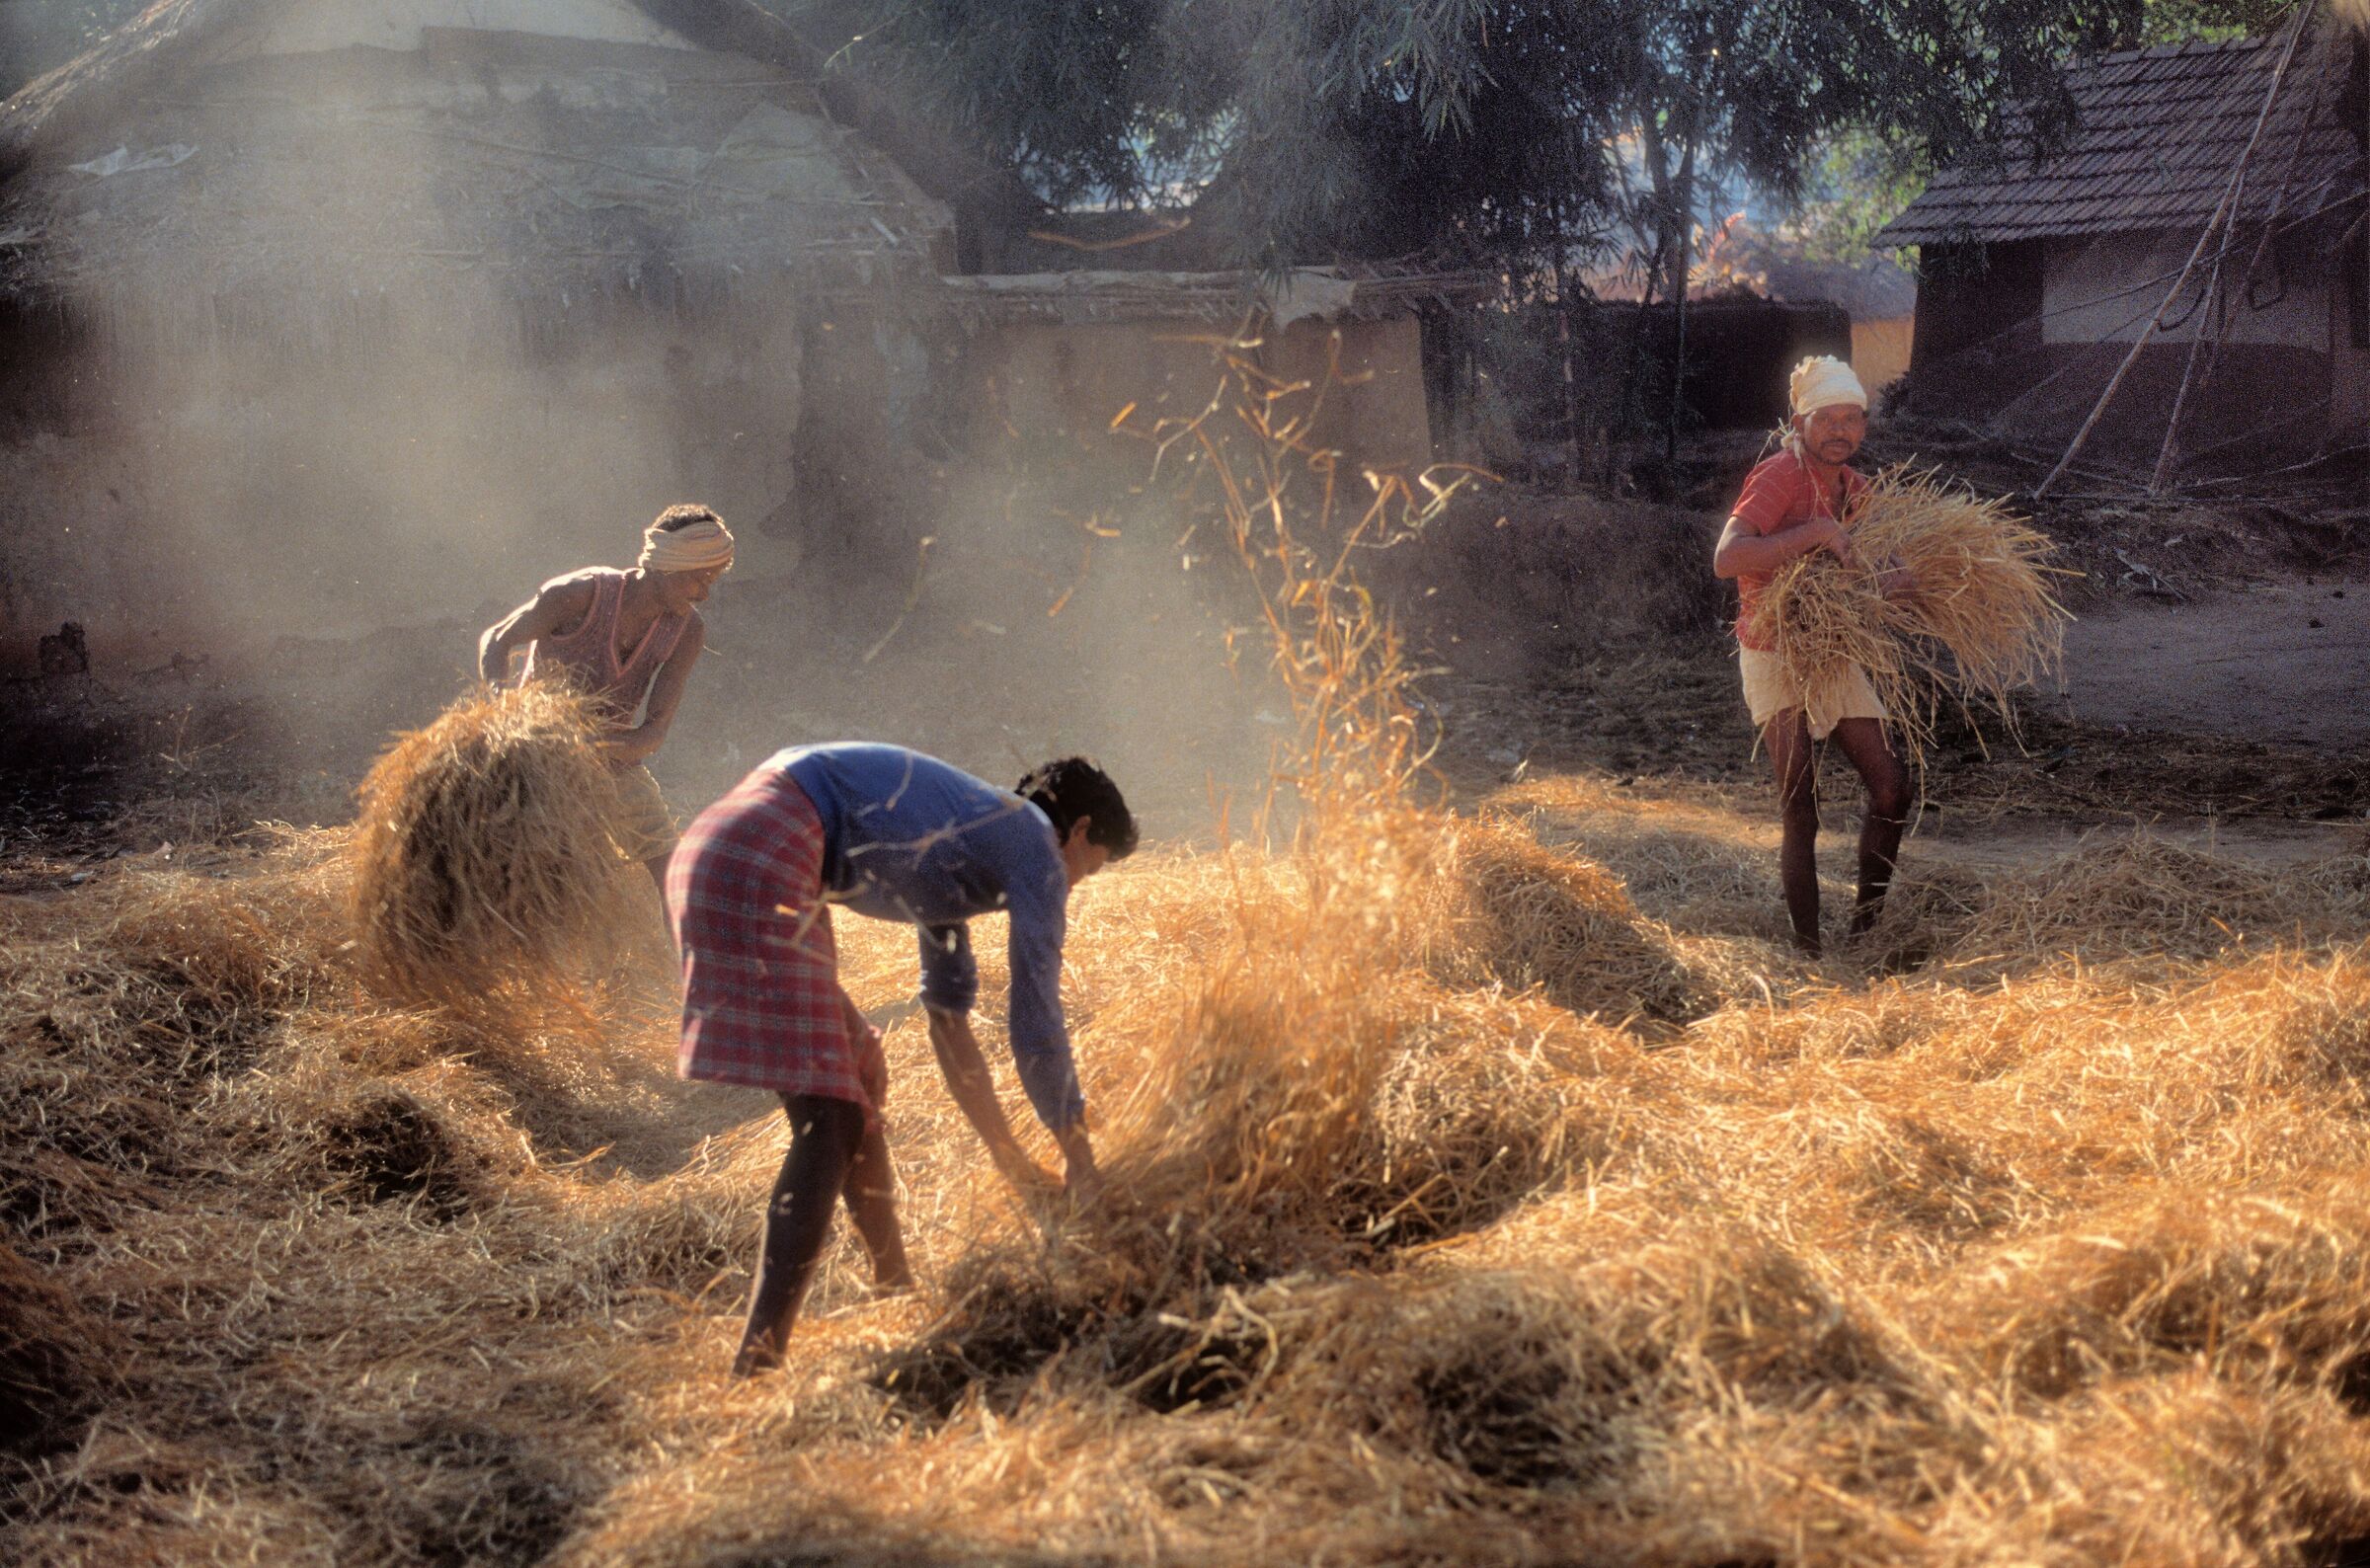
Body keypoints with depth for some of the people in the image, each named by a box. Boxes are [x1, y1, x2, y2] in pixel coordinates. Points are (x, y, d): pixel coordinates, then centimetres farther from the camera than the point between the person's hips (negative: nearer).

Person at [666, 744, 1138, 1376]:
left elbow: (948, 1017, 32)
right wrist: (1081, 1163, 15)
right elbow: (1036, 1025, 3)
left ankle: (894, 1288, 31)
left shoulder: (965, 840, 29)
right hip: (758, 865, -10)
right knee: (831, 1115, -9)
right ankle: (758, 1356, -14)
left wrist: (1009, 1156, 34)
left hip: (711, 852, 10)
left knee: (858, 1065, 21)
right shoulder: (1037, 849, 5)